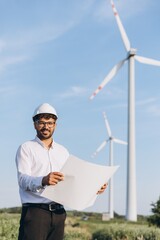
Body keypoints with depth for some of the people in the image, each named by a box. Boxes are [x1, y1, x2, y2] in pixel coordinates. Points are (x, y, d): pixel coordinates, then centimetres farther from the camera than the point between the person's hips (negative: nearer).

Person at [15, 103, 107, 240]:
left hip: (58, 212, 5)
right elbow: (23, 179, -12)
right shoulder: (26, 148, 2)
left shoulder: (63, 151, 19)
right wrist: (43, 181, -32)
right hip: (35, 211, -5)